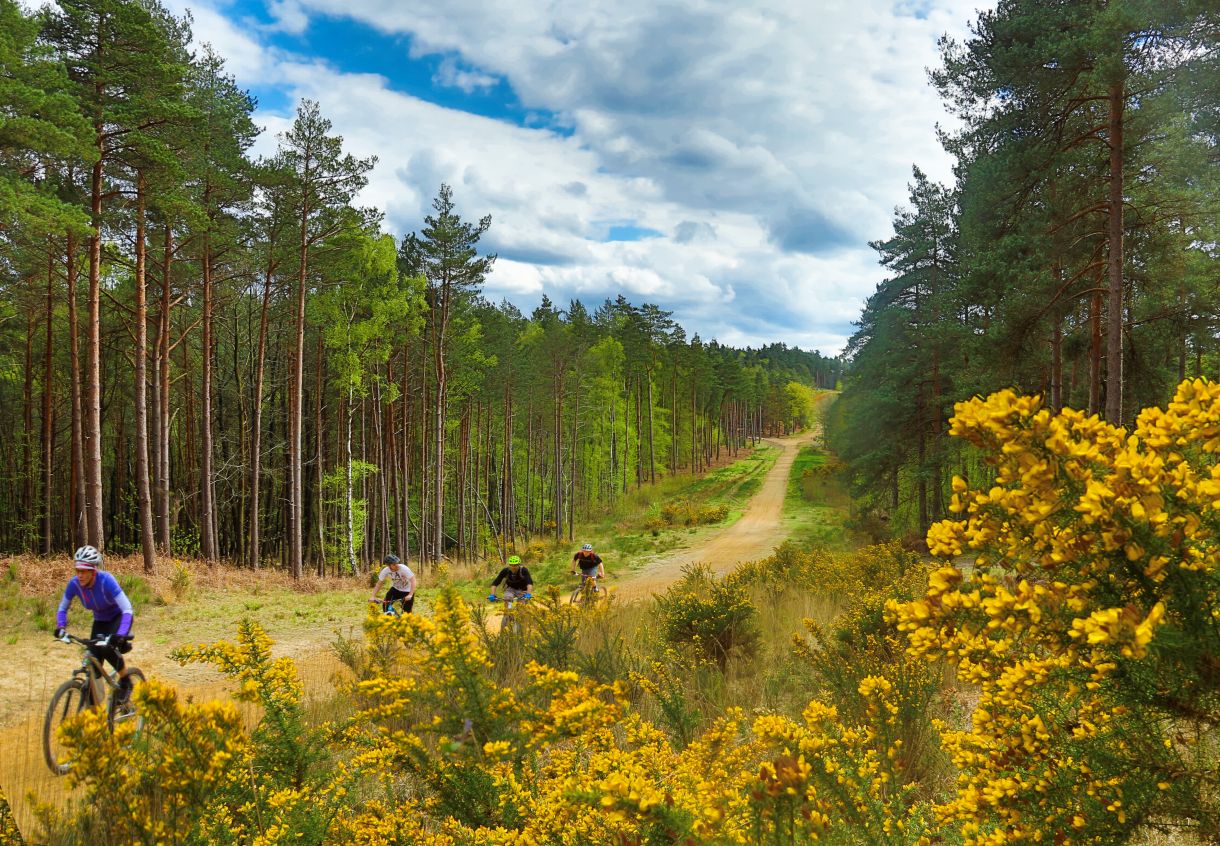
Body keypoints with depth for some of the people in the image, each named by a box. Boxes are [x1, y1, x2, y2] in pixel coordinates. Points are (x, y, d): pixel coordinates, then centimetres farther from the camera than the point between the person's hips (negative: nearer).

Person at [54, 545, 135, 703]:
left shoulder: (106, 580, -32)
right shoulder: (74, 583, -19)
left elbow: (127, 610, -37)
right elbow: (62, 609, -4)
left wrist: (120, 636, -50)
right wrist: (61, 627, -24)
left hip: (119, 618, -5)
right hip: (100, 621, 5)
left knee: (106, 647, -31)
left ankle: (126, 681, -6)